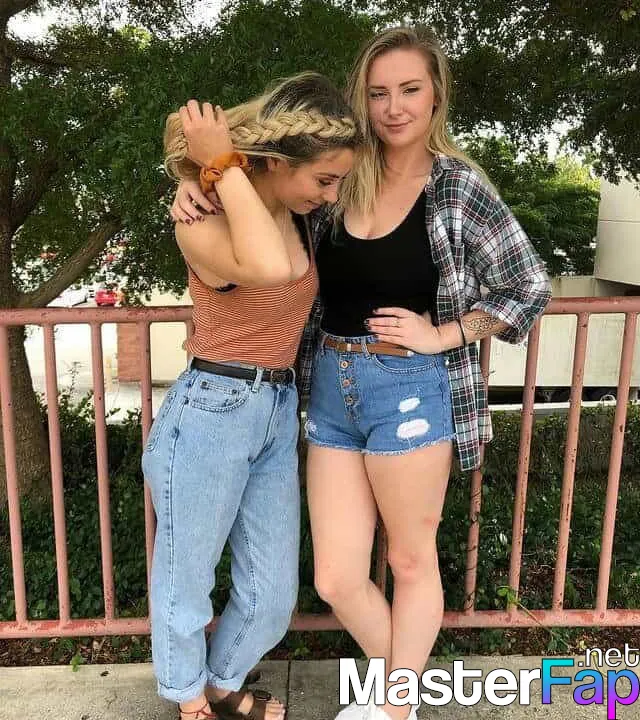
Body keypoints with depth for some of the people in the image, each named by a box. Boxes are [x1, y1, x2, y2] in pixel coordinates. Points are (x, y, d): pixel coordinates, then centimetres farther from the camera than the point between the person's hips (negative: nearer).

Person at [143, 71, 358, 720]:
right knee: (187, 579, 16)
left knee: (273, 594, 15)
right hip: (210, 414, -7)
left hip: (278, 414, 7)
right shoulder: (203, 226, -16)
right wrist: (225, 167, -27)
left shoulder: (295, 216, 6)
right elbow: (267, 266, -39)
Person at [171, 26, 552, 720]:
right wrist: (198, 183, -5)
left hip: (409, 390, -4)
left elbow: (529, 286, 0)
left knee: (411, 560, 16)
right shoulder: (343, 175, 5)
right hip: (332, 386, 5)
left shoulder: (458, 185, -5)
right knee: (336, 580, 11)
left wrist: (445, 334, -8)